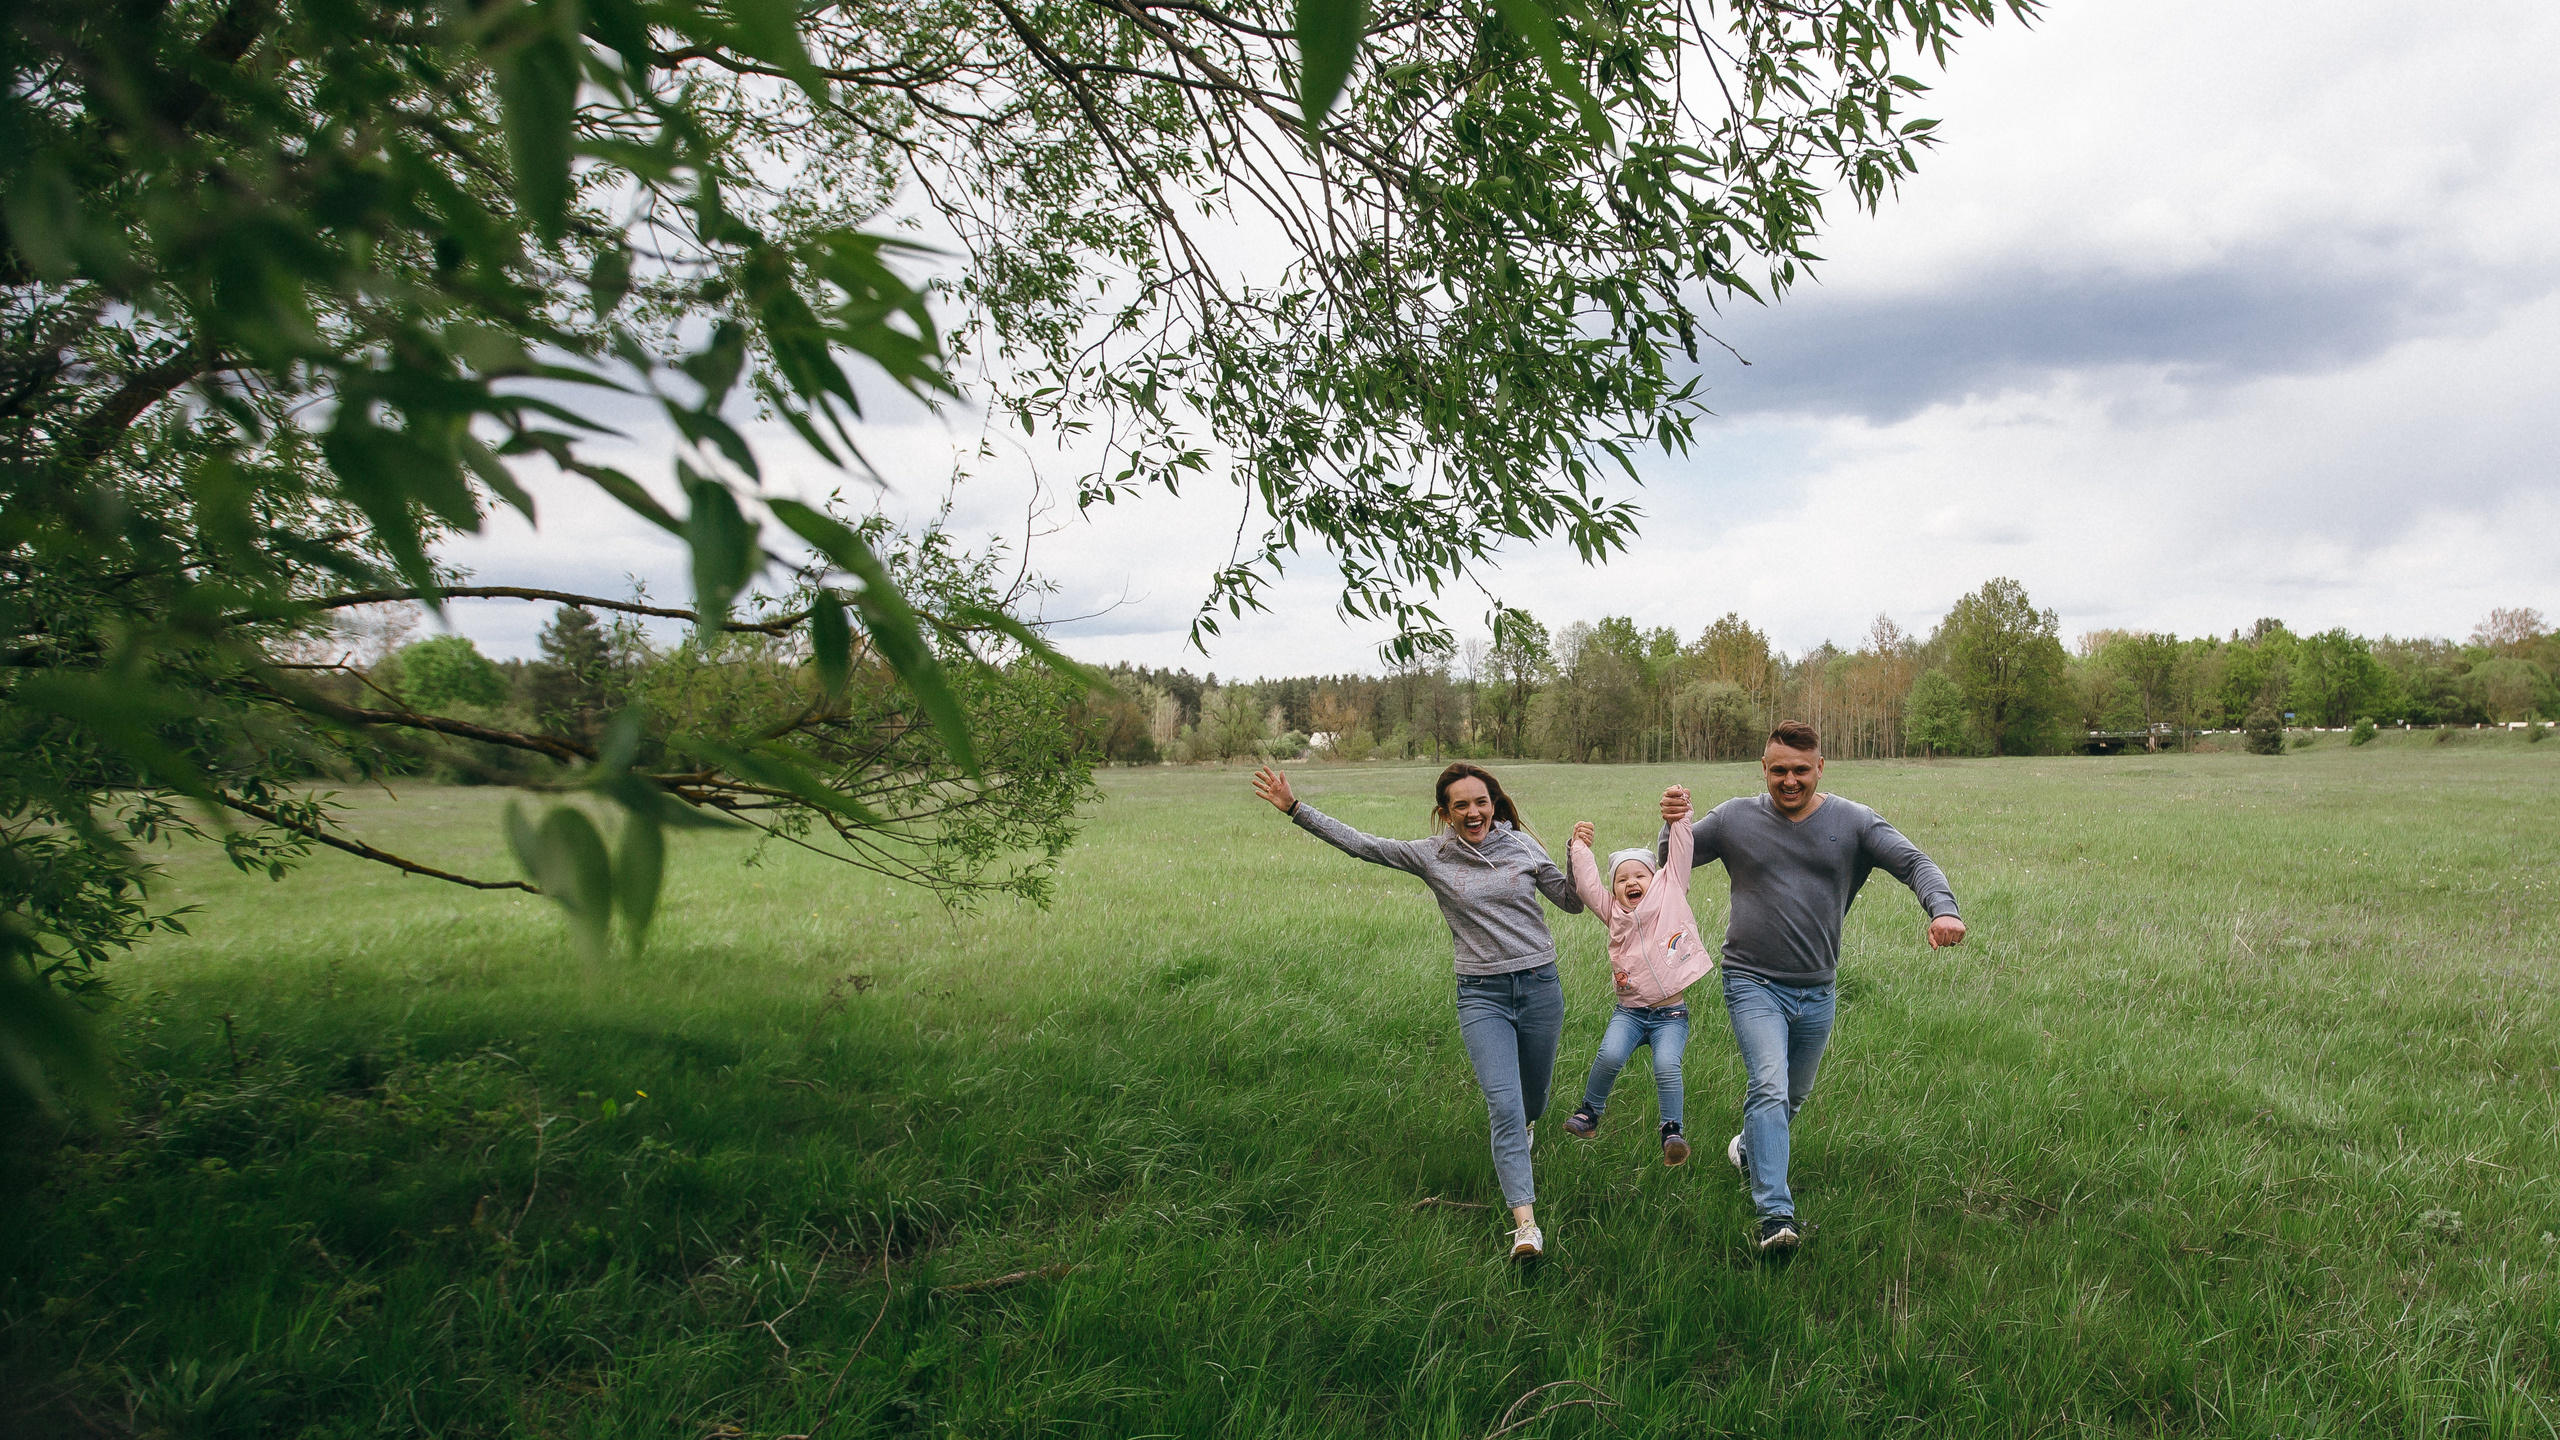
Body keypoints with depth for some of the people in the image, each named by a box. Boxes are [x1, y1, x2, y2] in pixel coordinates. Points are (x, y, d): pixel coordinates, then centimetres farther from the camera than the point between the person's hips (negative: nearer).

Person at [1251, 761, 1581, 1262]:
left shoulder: (1522, 845, 1)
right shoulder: (1431, 857, -2)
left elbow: (1573, 903, 7)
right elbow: (1358, 843, -6)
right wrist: (1294, 807, -12)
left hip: (1540, 985, 2)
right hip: (1481, 995, -2)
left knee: (1532, 1102, 18)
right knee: (1504, 1105, -17)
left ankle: (1520, 1124, 55)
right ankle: (1525, 1222, -14)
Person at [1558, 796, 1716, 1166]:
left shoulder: (1670, 892, 7)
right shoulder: (1613, 912, 10)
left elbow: (1679, 855, 0)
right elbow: (1585, 883, 2)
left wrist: (1678, 817, -8)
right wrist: (1579, 847, 0)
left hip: (1671, 1014, -2)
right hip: (1630, 1011, 2)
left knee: (1667, 1065, -24)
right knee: (1609, 1055, -21)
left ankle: (1672, 1131, -10)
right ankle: (1590, 1110, 1)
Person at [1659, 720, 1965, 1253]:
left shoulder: (1853, 822, -1)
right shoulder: (1735, 819, -2)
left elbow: (1915, 863, -9)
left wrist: (1942, 909, -30)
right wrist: (1673, 825, -16)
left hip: (1816, 991, 3)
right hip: (1753, 983, -3)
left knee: (1794, 1095, 20)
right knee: (1769, 1087, -20)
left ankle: (1749, 1148, 49)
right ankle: (1775, 1216, -23)